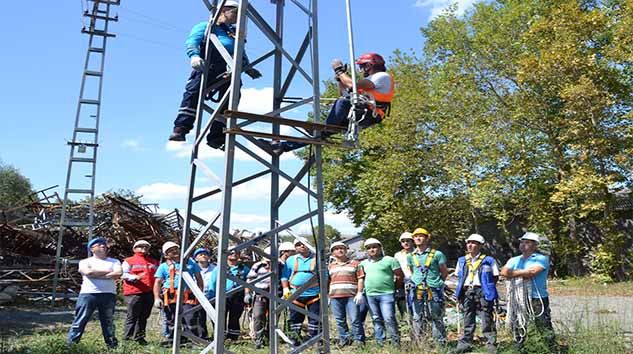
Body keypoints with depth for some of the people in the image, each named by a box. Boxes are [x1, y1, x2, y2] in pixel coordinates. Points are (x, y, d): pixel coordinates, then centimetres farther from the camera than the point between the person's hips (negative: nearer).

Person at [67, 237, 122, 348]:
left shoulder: (114, 262, 13)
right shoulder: (85, 261, 9)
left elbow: (118, 274, -7)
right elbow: (88, 272, -12)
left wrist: (95, 275, -9)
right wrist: (108, 271, -3)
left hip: (109, 295, 2)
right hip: (88, 294, -2)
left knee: (108, 322, 8)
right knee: (80, 321, -2)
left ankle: (113, 346, 13)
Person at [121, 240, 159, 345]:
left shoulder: (154, 262, 19)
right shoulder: (129, 261, 4)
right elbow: (123, 274, -6)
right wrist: (136, 277, -20)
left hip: (149, 293, 5)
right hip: (134, 293, -5)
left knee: (143, 317, 9)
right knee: (132, 316, -4)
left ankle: (139, 337, 18)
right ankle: (127, 337, 5)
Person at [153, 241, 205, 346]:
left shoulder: (190, 263, 16)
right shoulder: (164, 266, 12)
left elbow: (199, 279, 16)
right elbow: (157, 283, 6)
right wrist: (157, 298, -6)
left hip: (188, 297, 0)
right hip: (171, 298, 1)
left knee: (191, 319, -11)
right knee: (171, 320, 7)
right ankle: (171, 339, 19)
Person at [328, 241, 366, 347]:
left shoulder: (355, 264, 8)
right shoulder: (330, 266, 17)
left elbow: (360, 279, 3)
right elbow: (327, 282, 18)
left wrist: (359, 293, -6)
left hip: (351, 296, -3)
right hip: (335, 296, 3)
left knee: (355, 319, -5)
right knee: (339, 320, 6)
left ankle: (359, 340, 5)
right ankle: (344, 339, 17)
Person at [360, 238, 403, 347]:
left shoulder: (389, 260, -2)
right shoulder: (364, 263, 13)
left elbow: (400, 276, 0)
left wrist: (394, 288, 4)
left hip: (386, 294, -5)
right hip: (370, 295, 5)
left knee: (389, 319, -10)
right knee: (376, 320, 10)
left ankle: (396, 342, 0)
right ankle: (380, 342, 19)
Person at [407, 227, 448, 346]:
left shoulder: (437, 254, -1)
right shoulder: (411, 256, 10)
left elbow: (444, 272, 6)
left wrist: (436, 283, 7)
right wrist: (414, 282, 12)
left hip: (433, 291, -3)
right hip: (417, 291, 3)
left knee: (437, 317, 3)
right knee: (418, 318, 7)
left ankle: (441, 343, 13)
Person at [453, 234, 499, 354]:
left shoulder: (488, 261, 1)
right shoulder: (462, 260, 13)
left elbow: (495, 277, 5)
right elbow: (459, 277, 19)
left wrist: (488, 288, -3)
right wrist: (459, 293, 10)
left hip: (482, 293, -4)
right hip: (467, 293, 4)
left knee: (486, 320, -3)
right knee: (467, 320, 10)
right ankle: (465, 343, 17)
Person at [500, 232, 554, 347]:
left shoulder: (541, 258, -1)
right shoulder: (514, 260, 15)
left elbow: (533, 271, -18)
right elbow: (504, 272, -1)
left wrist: (513, 273, -6)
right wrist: (522, 275, -15)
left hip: (537, 299, -5)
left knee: (544, 327, -5)